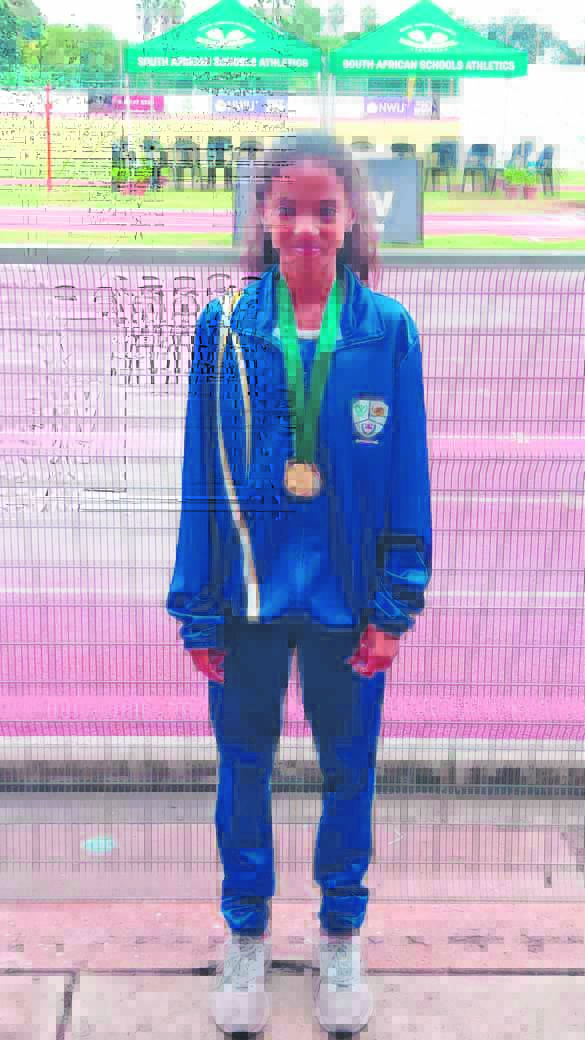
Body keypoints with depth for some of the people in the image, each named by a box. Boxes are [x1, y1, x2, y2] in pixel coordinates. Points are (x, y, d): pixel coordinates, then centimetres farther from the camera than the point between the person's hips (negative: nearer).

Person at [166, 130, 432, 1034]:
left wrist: (394, 607, -5)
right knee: (243, 766, 14)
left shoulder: (388, 330, -4)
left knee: (349, 769, 14)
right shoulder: (225, 327, -4)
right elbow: (203, 475, -1)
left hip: (346, 595, 0)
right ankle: (246, 936, 36)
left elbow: (407, 475, -1)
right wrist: (198, 609, -2)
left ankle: (342, 935, 37)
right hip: (247, 591, 0)